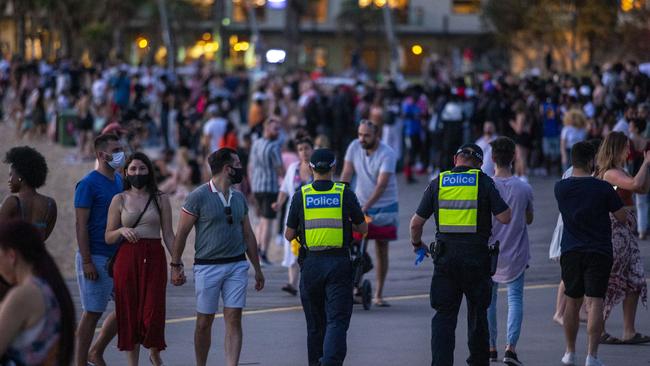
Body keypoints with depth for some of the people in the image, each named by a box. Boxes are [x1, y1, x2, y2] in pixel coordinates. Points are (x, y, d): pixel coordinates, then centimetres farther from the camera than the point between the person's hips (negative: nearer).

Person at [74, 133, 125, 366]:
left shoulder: (120, 181, 12)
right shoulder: (88, 184, -11)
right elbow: (81, 224, -14)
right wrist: (87, 262, -18)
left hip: (118, 257, 8)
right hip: (96, 258, -8)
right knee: (92, 312, -2)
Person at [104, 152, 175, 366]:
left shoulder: (161, 199, 7)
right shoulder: (119, 200, 7)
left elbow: (168, 234, 8)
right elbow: (108, 237, 8)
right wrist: (122, 230, -13)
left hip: (154, 258, 0)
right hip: (127, 258, 1)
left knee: (153, 311, -8)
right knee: (129, 312, 1)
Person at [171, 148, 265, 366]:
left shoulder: (239, 198, 10)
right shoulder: (199, 196, -7)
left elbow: (248, 235, 16)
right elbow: (181, 233, -5)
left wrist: (257, 268, 16)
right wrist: (176, 265, -6)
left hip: (237, 265, 4)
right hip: (207, 266, -4)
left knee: (234, 320, -5)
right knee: (204, 322, 4)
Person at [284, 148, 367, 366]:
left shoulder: (301, 196, 0)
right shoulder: (345, 194, -2)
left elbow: (289, 235, 5)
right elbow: (363, 228, 8)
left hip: (311, 264, 2)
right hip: (339, 264, -1)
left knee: (315, 323, 14)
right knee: (337, 320, -5)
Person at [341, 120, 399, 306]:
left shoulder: (387, 154, -19)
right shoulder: (354, 147, -7)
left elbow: (381, 185, -27)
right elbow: (346, 176, -7)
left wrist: (365, 207, -36)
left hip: (384, 207, -3)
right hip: (360, 205, 3)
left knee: (382, 250, 3)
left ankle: (378, 295, 10)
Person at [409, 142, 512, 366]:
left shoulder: (438, 183, 4)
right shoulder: (484, 182, -2)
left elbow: (416, 223, 5)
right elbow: (505, 217, -8)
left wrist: (417, 243, 25)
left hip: (445, 256, 1)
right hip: (477, 256, -1)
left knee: (444, 314, 4)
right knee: (478, 312, 16)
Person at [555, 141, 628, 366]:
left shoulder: (561, 188, -1)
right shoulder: (603, 188, -11)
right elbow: (622, 218, -5)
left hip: (570, 252, 4)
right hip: (599, 252, -4)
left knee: (572, 302, 16)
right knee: (595, 303, -5)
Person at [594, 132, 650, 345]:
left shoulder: (619, 173, 16)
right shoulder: (610, 173, -15)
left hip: (625, 233, 10)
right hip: (614, 232, -10)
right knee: (609, 284, -3)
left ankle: (629, 332, 9)